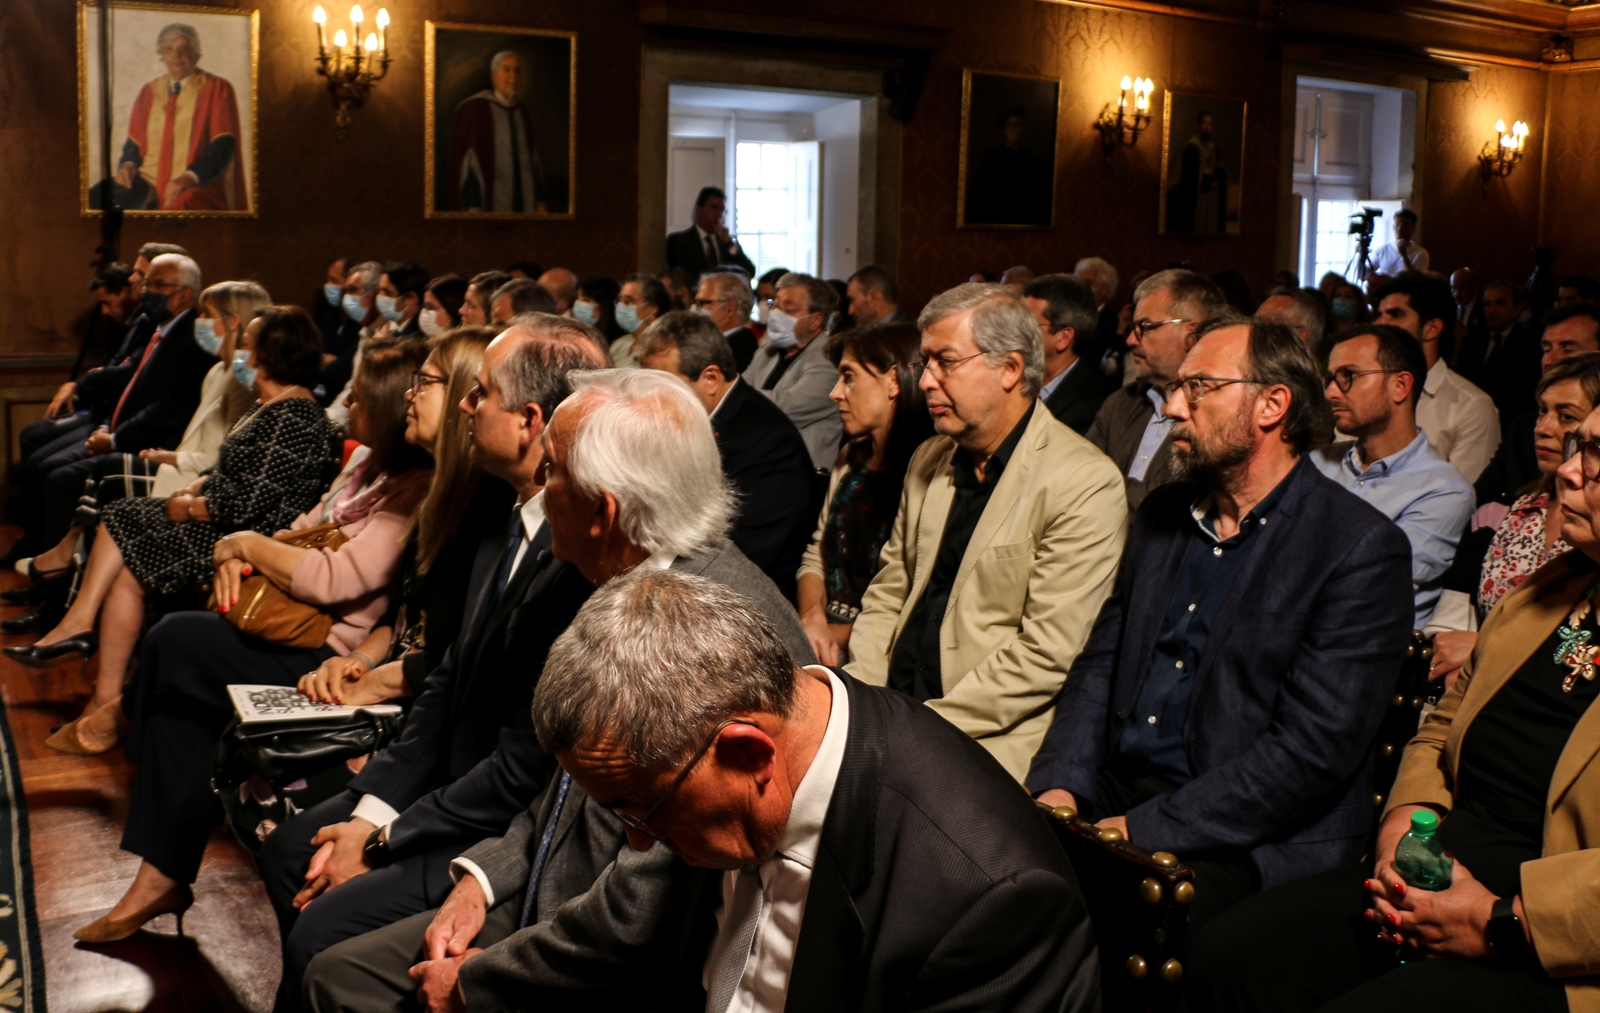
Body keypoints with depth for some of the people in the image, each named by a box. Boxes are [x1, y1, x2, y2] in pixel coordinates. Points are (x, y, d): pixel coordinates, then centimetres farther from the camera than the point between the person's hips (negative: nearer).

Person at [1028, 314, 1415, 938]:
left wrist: (1143, 830, -20)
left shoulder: (1362, 549, -9)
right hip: (1113, 792, 6)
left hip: (1249, 839, -6)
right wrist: (1060, 786, -4)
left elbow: (1312, 748, -16)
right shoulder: (1162, 515, 14)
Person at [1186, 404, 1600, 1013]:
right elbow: (1442, 725, 23)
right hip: (1425, 889, 7)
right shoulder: (1551, 586, 16)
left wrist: (1504, 919, -20)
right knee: (1223, 960, -8)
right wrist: (1404, 823, 3)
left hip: (1548, 957, -7)